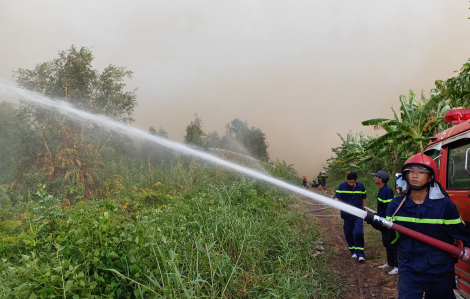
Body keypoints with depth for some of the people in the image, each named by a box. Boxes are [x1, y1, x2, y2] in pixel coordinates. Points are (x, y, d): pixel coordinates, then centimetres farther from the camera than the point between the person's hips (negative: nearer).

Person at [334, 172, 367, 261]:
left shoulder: (361, 186, 0)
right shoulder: (342, 186, -8)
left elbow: (363, 198, 15)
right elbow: (337, 197, -19)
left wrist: (362, 208, 17)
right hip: (347, 214, 0)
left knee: (358, 232, -11)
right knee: (348, 233, 7)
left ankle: (360, 253, -4)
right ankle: (353, 251, 26)